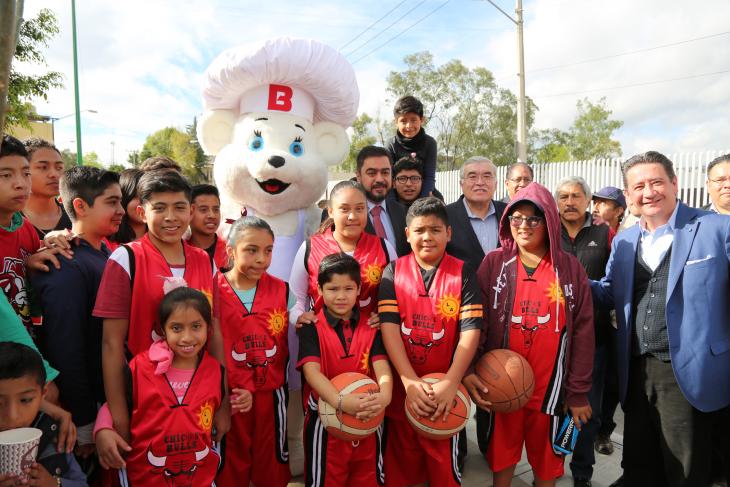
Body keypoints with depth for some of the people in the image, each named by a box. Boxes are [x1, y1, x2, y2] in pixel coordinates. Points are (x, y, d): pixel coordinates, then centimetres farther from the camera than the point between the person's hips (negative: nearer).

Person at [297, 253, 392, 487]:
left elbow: (382, 367, -11)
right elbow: (312, 371, -20)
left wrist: (384, 395, -33)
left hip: (367, 420, 3)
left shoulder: (371, 327, 0)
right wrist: (341, 401, -36)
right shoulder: (311, 328, -8)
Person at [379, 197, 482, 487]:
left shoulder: (462, 275, -2)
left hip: (446, 392, -1)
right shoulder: (394, 272, 0)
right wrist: (410, 381, -19)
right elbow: (389, 326, -9)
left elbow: (471, 331, -10)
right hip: (402, 389, 1)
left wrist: (450, 383, -21)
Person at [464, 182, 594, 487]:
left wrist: (578, 392, -1)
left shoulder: (570, 268, -2)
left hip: (550, 383, 0)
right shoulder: (494, 263, -3)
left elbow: (583, 332, 0)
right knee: (502, 451, 15)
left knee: (546, 455, 16)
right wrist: (466, 369, -17)